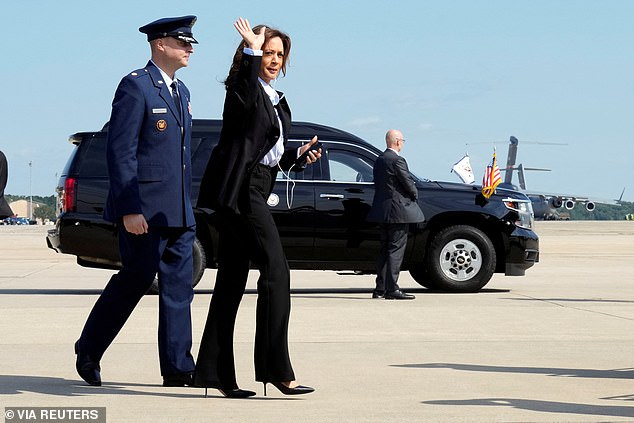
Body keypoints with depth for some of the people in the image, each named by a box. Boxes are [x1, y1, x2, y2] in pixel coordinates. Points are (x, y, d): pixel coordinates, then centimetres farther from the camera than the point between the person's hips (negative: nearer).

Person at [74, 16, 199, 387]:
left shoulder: (180, 91, 18)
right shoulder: (136, 86, -9)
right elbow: (120, 152, -14)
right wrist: (130, 210, -19)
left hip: (178, 214, 8)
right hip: (144, 210, -8)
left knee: (179, 287, 4)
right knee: (135, 280, -4)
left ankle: (178, 367, 5)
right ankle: (89, 351, 13)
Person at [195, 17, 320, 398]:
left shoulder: (278, 101, 22)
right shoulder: (243, 89, -5)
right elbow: (244, 98, -31)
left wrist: (299, 157, 7)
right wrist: (252, 52, -36)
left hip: (253, 191, 10)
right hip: (240, 187, -9)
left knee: (232, 280, 7)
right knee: (276, 269, -15)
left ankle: (216, 373, 9)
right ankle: (276, 368, -16)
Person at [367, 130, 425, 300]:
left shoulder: (379, 160, 12)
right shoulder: (397, 160, -15)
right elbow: (409, 183, -16)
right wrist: (414, 194, 6)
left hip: (383, 210, 9)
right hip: (398, 211, -9)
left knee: (385, 249, 13)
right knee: (396, 249, -6)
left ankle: (380, 288, 15)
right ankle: (391, 289, -8)